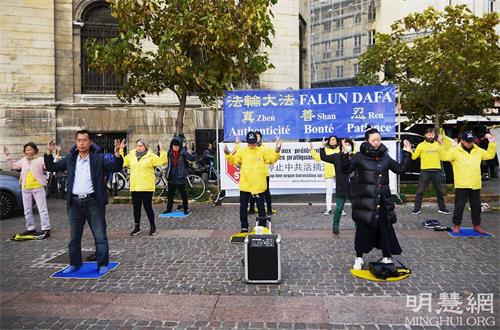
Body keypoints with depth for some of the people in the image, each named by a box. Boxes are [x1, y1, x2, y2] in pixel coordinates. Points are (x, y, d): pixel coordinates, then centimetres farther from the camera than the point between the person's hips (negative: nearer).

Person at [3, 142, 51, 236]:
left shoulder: (40, 160, -7)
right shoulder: (23, 160, 11)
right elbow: (13, 165, 24)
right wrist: (7, 155, 21)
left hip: (38, 188, -6)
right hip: (25, 189, 7)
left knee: (42, 209, -4)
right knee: (27, 210, 13)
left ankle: (46, 229, -3)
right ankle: (30, 228, 25)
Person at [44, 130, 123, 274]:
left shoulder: (99, 158, -2)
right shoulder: (70, 159, 9)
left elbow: (116, 167, -11)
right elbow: (51, 167, 14)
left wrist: (117, 153, -28)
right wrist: (49, 153, -1)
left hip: (93, 202, -4)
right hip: (74, 202, 4)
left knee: (100, 236, 2)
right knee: (74, 237, 15)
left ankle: (103, 264, 13)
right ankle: (75, 263, 30)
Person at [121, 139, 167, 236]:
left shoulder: (151, 156, -3)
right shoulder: (131, 156, 11)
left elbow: (162, 162, -12)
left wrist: (162, 150, -20)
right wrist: (120, 150, 8)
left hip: (147, 187, -4)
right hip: (134, 187, 4)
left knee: (148, 207, 0)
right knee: (136, 207, 12)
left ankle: (153, 226, 17)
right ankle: (137, 227, 26)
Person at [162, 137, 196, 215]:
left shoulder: (183, 152, -10)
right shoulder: (170, 152, 6)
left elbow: (193, 158, -20)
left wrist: (191, 155, -38)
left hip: (180, 177, -5)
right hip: (171, 177, 5)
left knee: (183, 193, 2)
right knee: (170, 193, 14)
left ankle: (185, 208, 13)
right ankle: (169, 208, 26)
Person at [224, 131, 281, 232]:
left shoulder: (263, 151, 1)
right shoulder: (242, 151, 2)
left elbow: (272, 158, -8)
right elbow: (233, 160, -2)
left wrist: (277, 150, -25)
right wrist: (228, 153, -20)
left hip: (259, 185, -1)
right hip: (245, 185, 1)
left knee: (261, 206, 9)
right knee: (243, 207, 9)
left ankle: (262, 227, 23)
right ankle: (244, 227, 24)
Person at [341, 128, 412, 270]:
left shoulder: (385, 157, 10)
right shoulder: (360, 156, -4)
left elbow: (400, 169, 20)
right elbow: (346, 170, -9)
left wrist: (407, 153, 14)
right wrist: (345, 155, -23)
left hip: (383, 200, 4)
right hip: (365, 199, -4)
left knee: (385, 228, 8)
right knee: (362, 228, 2)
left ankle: (387, 257, 25)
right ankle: (359, 258, 17)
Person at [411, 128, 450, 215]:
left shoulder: (438, 145, 10)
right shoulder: (421, 145, 0)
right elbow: (414, 157, -4)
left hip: (436, 171, 3)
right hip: (425, 171, -3)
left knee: (440, 190, 12)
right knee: (420, 190, -1)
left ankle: (442, 208, 24)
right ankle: (417, 208, 6)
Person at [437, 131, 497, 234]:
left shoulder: (478, 151, 12)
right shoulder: (455, 151, -4)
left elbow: (490, 155, 21)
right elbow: (444, 156, -14)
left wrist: (492, 143, 11)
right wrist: (441, 145, -26)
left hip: (475, 185, 5)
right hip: (461, 185, -5)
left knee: (476, 206, 13)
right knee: (459, 206, 1)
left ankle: (476, 225, 27)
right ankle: (456, 225, 12)